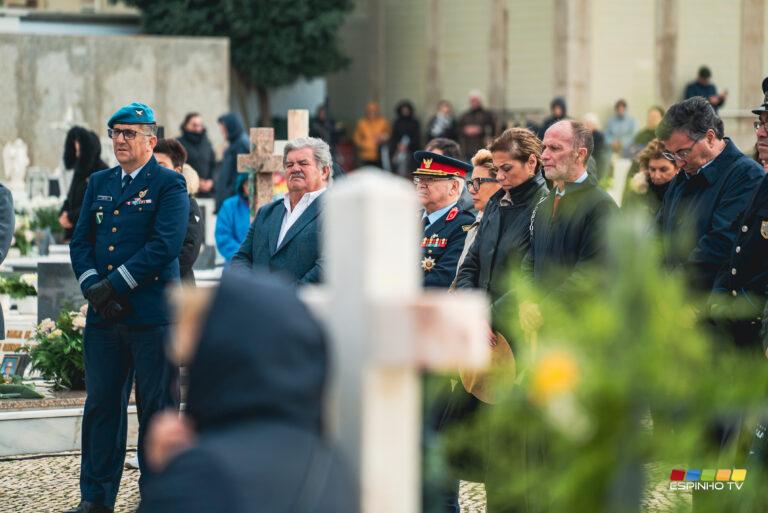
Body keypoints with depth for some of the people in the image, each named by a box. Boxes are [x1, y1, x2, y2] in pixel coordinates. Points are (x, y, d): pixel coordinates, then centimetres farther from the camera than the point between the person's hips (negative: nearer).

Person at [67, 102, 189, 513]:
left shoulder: (169, 185, -3)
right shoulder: (99, 183, 15)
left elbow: (165, 245, -14)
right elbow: (80, 241, 10)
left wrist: (114, 285, -16)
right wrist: (92, 287, -7)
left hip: (152, 316, -5)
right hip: (103, 317, 5)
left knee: (155, 407, 2)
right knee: (101, 404, 9)